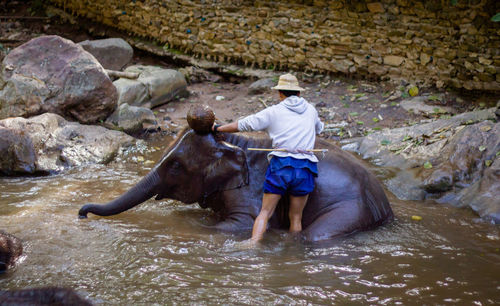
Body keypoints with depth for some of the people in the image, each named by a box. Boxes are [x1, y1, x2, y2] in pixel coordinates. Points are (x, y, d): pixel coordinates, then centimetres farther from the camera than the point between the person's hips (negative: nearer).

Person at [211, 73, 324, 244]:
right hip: (305, 167, 2)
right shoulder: (310, 110, 18)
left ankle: (252, 246, -15)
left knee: (265, 212, 0)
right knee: (296, 217, 9)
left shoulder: (273, 112, 8)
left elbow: (243, 125, 11)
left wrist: (217, 128, 23)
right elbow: (319, 129, 40)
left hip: (281, 165, -2)